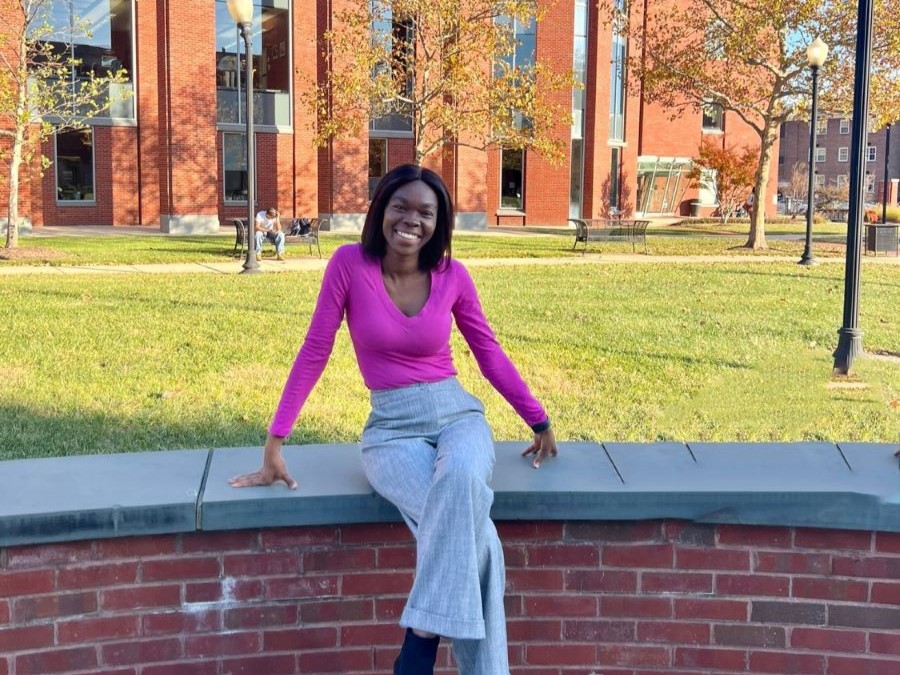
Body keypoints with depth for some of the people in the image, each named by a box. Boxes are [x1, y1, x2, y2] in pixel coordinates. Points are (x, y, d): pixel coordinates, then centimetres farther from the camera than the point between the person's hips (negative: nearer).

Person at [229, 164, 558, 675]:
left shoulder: (453, 275, 1)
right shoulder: (350, 263, -5)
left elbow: (490, 354, 13)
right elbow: (315, 353, -2)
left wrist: (539, 422, 17)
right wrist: (275, 442, -3)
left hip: (458, 413, 2)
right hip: (392, 428, -2)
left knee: (463, 479, -37)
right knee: (469, 528, -32)